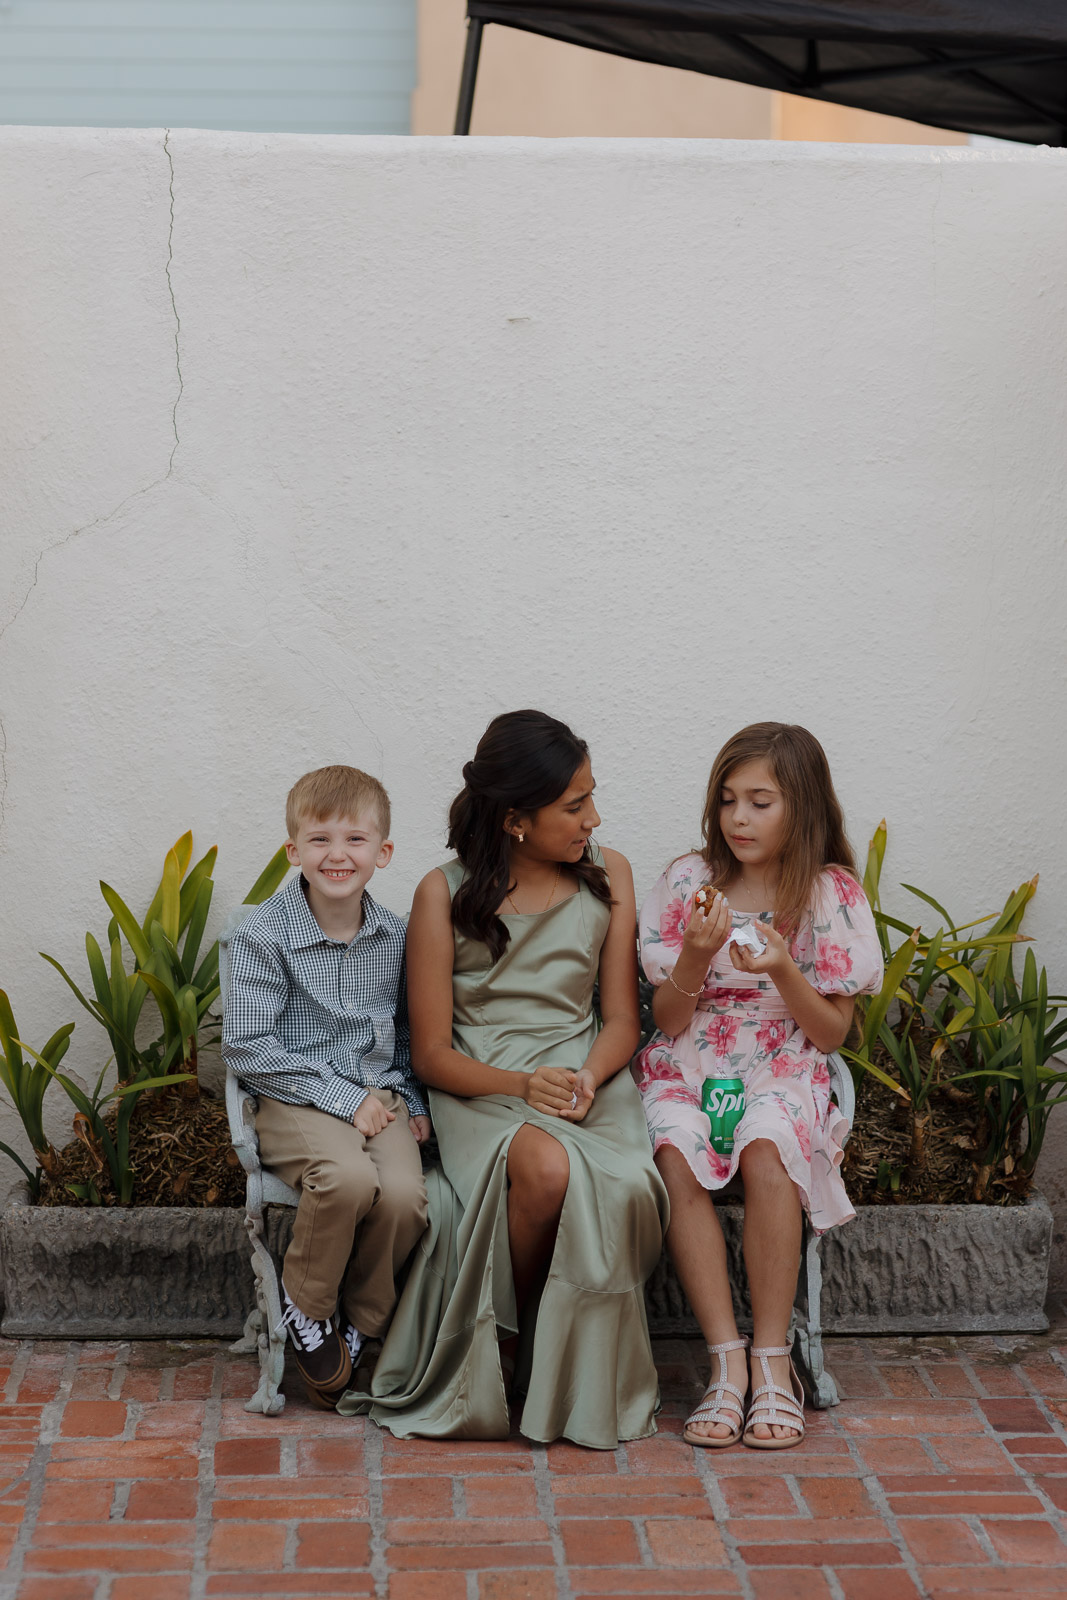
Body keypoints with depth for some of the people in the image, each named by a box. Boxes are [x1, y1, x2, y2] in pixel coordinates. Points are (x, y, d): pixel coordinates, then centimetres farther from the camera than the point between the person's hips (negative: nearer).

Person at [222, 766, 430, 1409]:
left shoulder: (395, 936, 6)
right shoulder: (264, 935, -7)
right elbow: (247, 1047, -10)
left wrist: (412, 1101, 6)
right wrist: (342, 1095, -13)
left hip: (380, 1098, 4)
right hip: (296, 1103, -3)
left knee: (405, 1194, -26)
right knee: (349, 1178, -33)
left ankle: (364, 1327, 0)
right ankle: (307, 1312, -6)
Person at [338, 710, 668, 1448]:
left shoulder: (609, 875, 9)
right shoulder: (445, 894, 0)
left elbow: (622, 1021, 10)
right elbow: (433, 1052, -1)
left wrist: (587, 1077, -13)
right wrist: (521, 1085, -19)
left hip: (586, 1075, 2)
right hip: (481, 1085, -2)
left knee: (624, 1187, -33)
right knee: (546, 1168, -37)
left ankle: (589, 1383, -11)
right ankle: (507, 1343, -9)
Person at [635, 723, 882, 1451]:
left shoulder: (831, 894, 0)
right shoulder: (691, 882, 2)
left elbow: (831, 1035, 0)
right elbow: (667, 1020, 2)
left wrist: (783, 970, -17)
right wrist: (695, 955, -17)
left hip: (783, 1070, -1)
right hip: (688, 1066, 1)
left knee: (765, 1151, -35)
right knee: (678, 1158, -32)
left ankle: (773, 1360, -24)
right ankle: (727, 1359, -28)